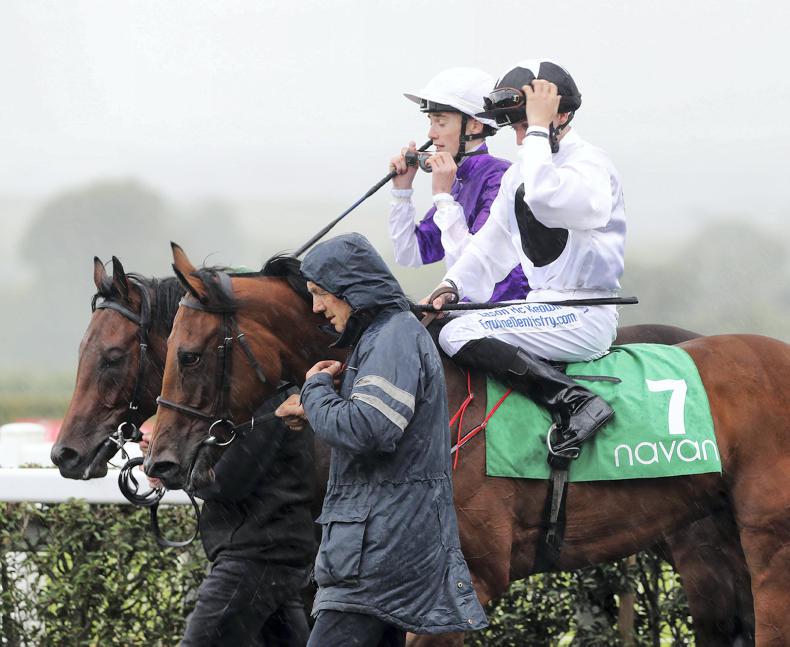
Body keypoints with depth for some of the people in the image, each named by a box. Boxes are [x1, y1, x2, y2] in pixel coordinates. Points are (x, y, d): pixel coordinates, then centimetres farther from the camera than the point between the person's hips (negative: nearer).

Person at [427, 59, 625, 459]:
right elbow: (492, 245, 20)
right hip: (544, 309, 10)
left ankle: (576, 403, -23)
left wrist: (539, 128, -25)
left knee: (458, 335, -21)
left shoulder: (589, 164, -12)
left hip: (585, 317, -10)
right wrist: (453, 287, 4)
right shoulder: (520, 171, 15)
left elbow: (545, 199, -34)